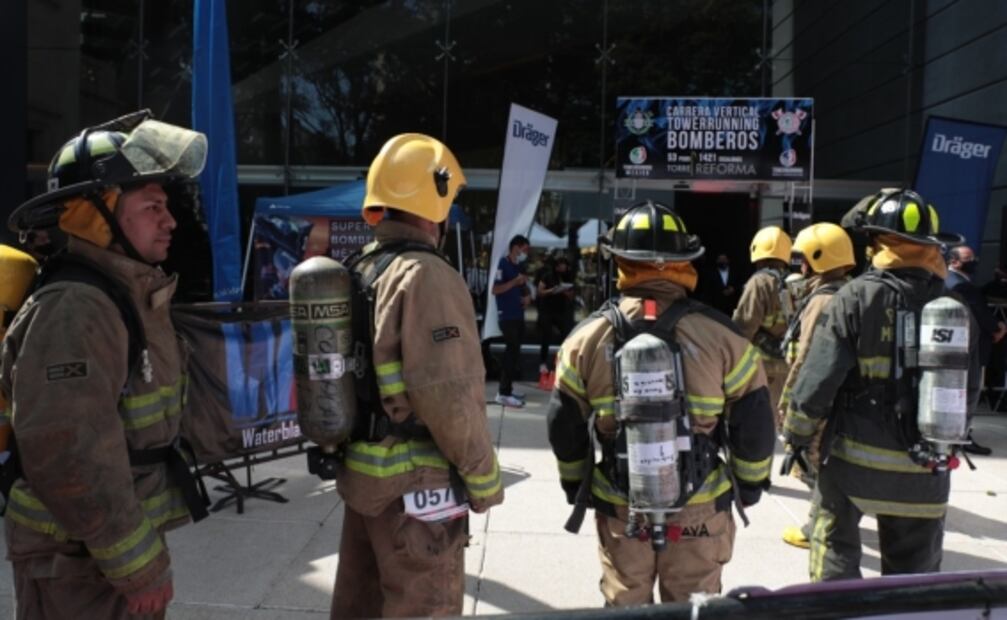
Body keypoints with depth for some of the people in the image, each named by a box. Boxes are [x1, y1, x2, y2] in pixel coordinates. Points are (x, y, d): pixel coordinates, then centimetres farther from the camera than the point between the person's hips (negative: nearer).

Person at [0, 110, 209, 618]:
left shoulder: (136, 296, 8)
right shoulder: (72, 310, -23)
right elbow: (69, 458, -28)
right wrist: (138, 564, -20)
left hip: (131, 543, 9)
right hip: (78, 565, -9)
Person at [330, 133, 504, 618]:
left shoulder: (357, 273, 8)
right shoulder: (426, 275, -19)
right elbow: (449, 396, -23)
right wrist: (484, 477, -11)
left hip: (362, 471, 9)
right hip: (416, 484, -8)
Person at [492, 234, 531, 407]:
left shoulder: (520, 266, 13)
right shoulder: (503, 264, -12)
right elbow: (495, 289, -19)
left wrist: (527, 295, 3)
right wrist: (514, 282, -24)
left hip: (518, 314, 9)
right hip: (507, 316, -9)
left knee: (514, 351, 13)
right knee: (512, 351, -9)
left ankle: (508, 387, 23)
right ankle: (503, 393, -6)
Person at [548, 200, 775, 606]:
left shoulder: (587, 338, -7)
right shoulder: (721, 335, -12)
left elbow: (565, 429, 1)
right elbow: (753, 425, -5)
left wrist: (577, 488, 16)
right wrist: (750, 485, 12)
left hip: (618, 508, 1)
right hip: (701, 508, -1)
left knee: (625, 606, 19)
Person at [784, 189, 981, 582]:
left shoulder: (857, 297, -13)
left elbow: (818, 379, -14)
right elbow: (968, 391, 5)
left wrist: (795, 437, -2)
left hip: (855, 457, -3)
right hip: (926, 468, 3)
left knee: (835, 544, 17)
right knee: (915, 573, 16)